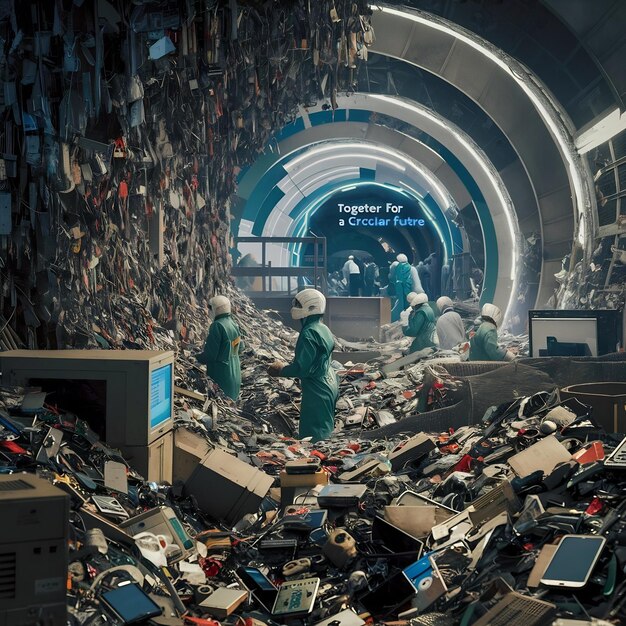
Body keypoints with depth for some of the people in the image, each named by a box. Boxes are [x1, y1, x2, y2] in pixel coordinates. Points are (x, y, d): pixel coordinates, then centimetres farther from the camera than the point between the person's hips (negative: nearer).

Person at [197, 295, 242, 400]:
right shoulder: (233, 324, 4)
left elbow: (210, 354, -21)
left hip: (221, 375, -9)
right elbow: (239, 347, 15)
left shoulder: (217, 326, -22)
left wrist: (196, 358, -4)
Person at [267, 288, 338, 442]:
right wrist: (286, 367, 14)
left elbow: (301, 368, -23)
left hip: (317, 391, -10)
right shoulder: (323, 329, 9)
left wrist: (280, 370, -7)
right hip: (330, 385, 10)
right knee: (325, 434, 19)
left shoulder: (309, 333, -20)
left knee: (312, 437, -4)